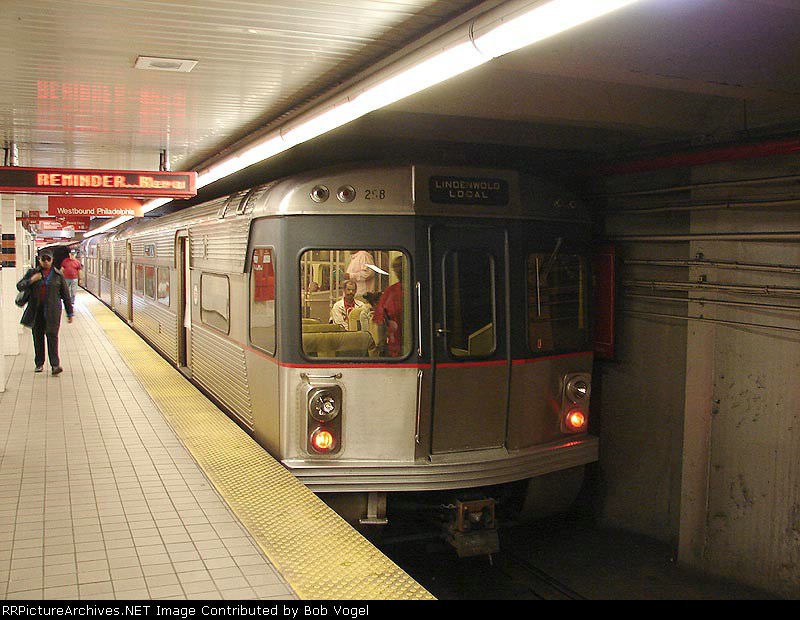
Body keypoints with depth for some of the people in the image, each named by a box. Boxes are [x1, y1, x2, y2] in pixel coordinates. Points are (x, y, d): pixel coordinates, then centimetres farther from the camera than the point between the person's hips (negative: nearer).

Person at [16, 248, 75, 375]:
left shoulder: (58, 275, 5)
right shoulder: (32, 272, 9)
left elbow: (66, 295, 8)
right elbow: (19, 286, 4)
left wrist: (69, 313, 7)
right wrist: (31, 280, -15)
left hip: (52, 310, -2)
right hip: (36, 310, 2)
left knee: (52, 334, -12)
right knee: (38, 336, 8)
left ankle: (55, 364, -15)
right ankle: (39, 364, 20)